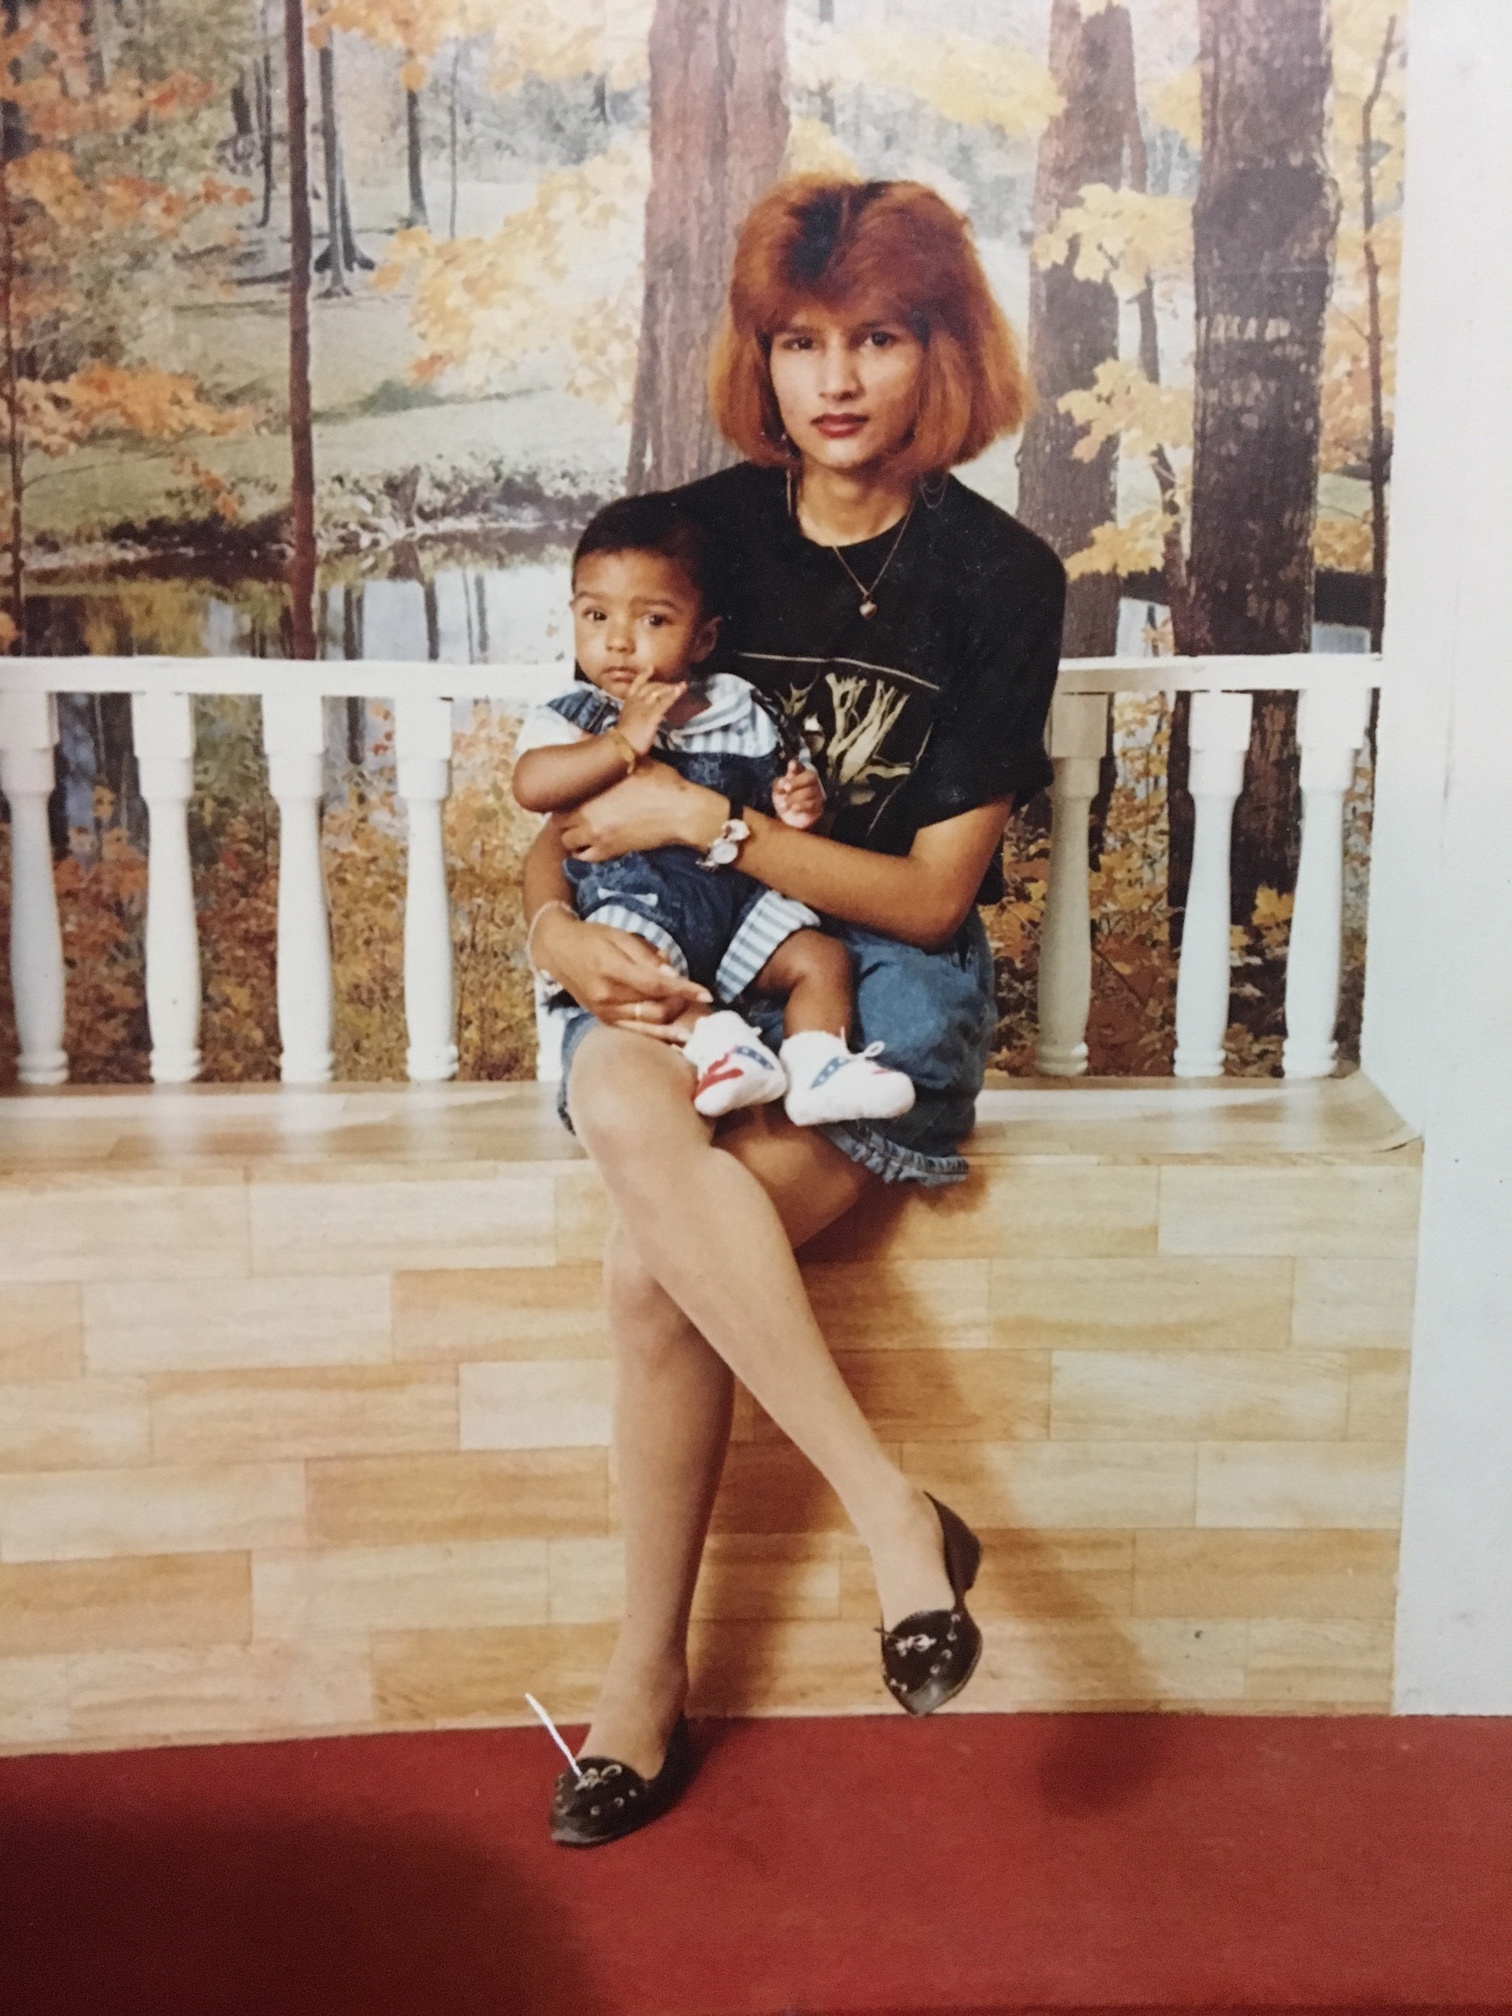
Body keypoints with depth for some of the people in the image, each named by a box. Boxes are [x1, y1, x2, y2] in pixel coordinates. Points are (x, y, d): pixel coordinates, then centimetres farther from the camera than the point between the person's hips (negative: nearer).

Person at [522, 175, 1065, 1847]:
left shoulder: (999, 579, -4)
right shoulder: (699, 530, 5)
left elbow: (931, 895, -7)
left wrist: (709, 819, -14)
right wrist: (558, 922, -10)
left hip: (884, 979, -3)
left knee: (653, 1264, -28)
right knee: (625, 1110, -33)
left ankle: (647, 1678, -9)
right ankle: (894, 1517, -23)